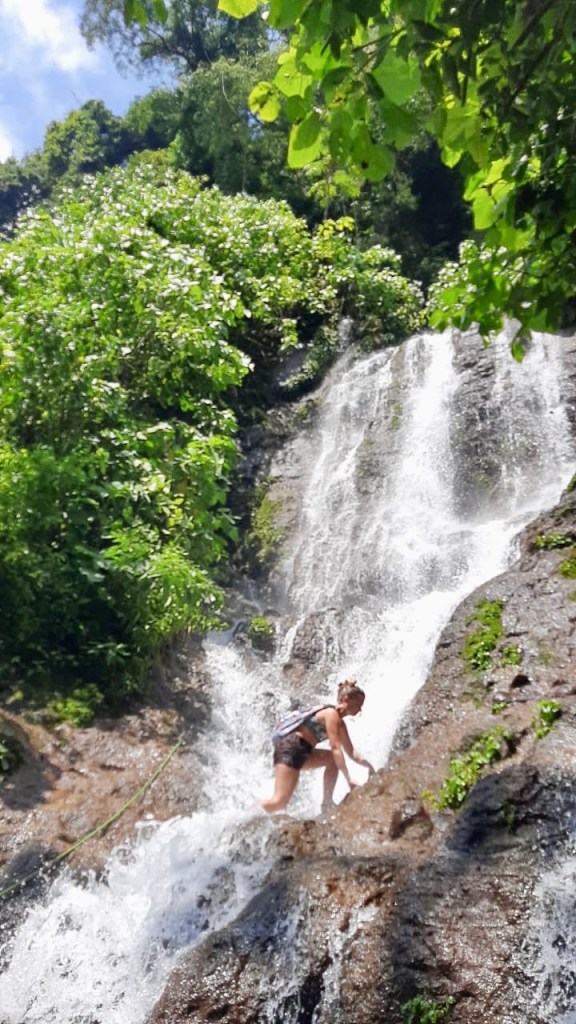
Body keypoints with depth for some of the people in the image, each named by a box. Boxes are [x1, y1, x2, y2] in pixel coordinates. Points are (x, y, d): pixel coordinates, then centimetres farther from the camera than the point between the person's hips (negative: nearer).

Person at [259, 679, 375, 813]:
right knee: (280, 802, -16)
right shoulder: (332, 713, -10)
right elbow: (336, 748, -17)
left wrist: (370, 767, 13)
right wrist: (349, 780, -19)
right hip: (290, 747, -10)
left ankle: (327, 803, 9)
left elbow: (351, 752, 24)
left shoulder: (340, 723, 19)